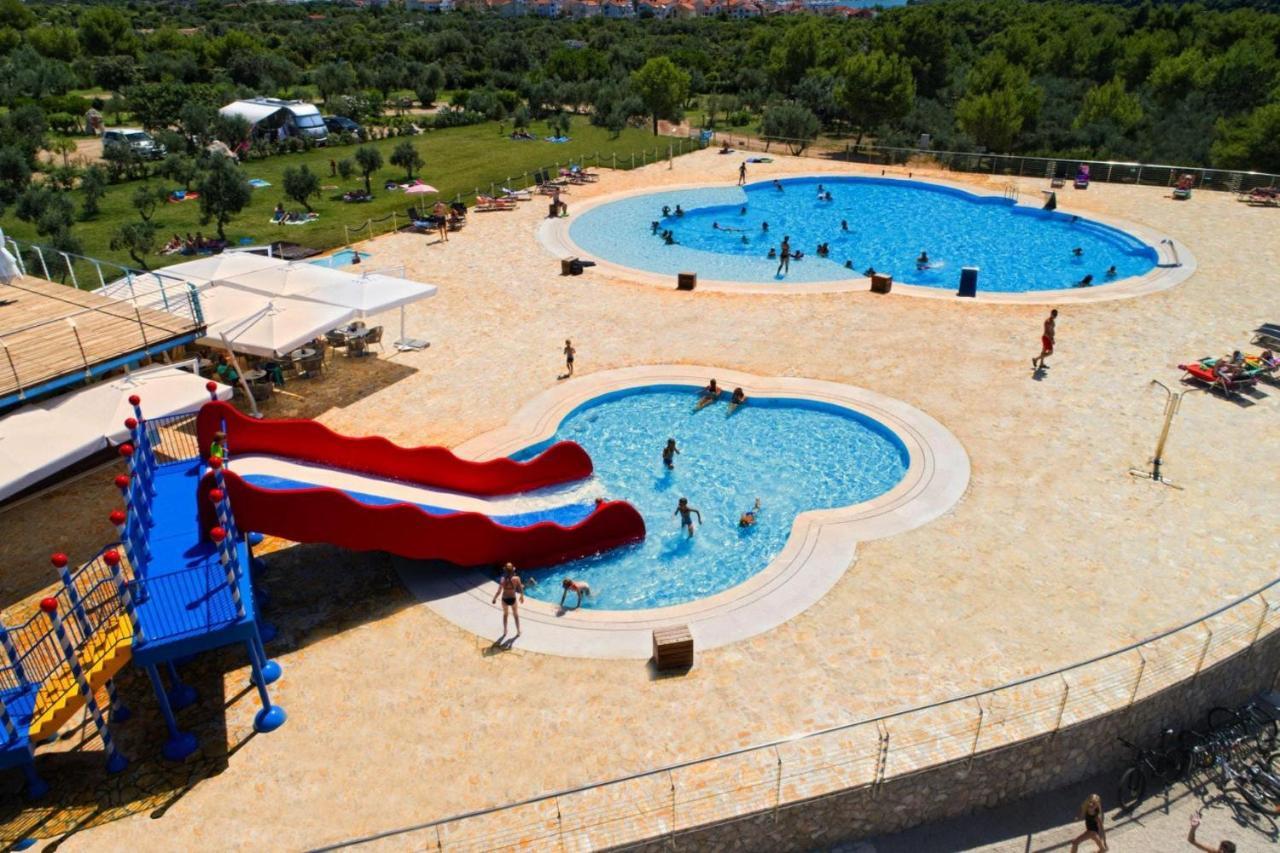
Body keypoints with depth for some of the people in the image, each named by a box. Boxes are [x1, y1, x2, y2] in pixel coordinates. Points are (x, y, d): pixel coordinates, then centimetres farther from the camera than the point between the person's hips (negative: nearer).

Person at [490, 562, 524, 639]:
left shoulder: (503, 579, -23)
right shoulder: (516, 578, -21)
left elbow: (499, 592, -21)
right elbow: (521, 589, -10)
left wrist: (494, 598, -3)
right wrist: (522, 596, 9)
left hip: (505, 599, 0)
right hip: (513, 599, 0)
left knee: (505, 614, 28)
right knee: (516, 615, 24)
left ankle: (505, 631, 39)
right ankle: (518, 632, 35)